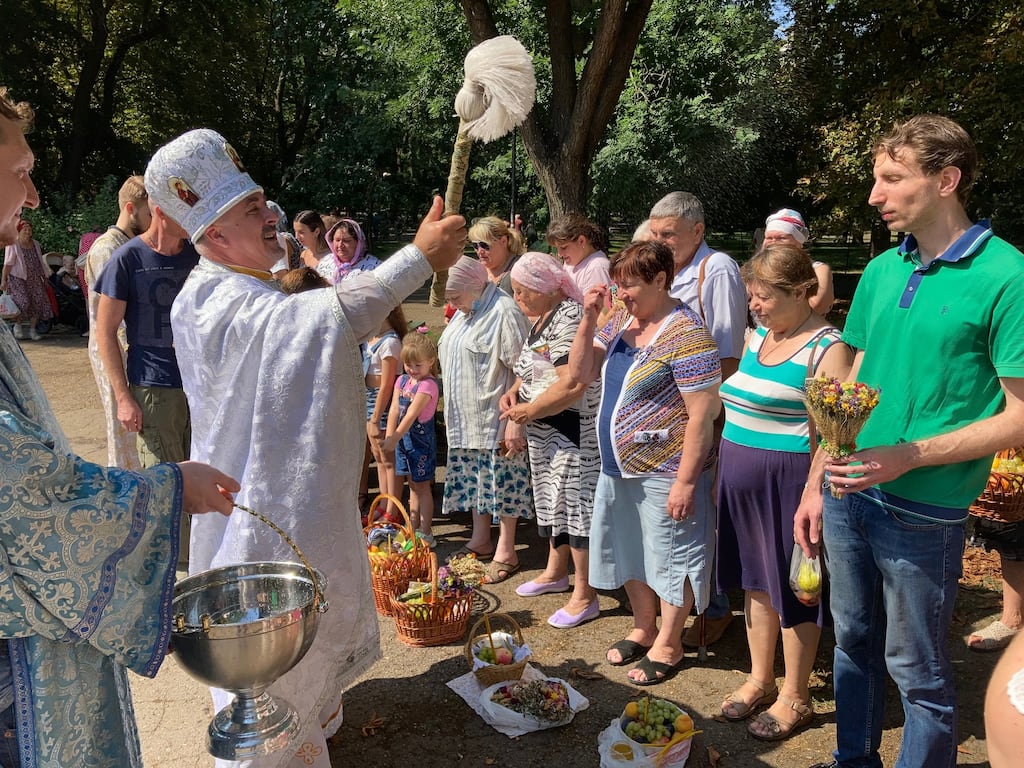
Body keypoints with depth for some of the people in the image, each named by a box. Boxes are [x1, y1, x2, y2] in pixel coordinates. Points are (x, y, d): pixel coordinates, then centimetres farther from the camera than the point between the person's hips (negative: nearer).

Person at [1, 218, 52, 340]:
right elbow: (8, 263, -8)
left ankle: (32, 329, 4)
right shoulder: (12, 245, -2)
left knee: (38, 302, -5)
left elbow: (41, 262, 20)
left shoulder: (35, 244, 14)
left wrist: (45, 277, 17)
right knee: (23, 302, -18)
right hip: (18, 279, -5)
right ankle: (17, 325, 5)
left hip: (35, 279, 5)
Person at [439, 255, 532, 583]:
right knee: (474, 480, 16)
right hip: (467, 419, 9)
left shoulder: (504, 312, -16)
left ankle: (506, 552, 15)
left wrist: (516, 421, -21)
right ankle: (480, 541, 31)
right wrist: (452, 413, 20)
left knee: (502, 481, 1)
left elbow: (522, 371, -20)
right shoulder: (463, 313, 12)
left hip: (496, 420, -8)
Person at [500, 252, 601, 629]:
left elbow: (571, 385, -27)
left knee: (574, 502, -3)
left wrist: (530, 410, -17)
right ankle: (556, 572, 39)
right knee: (552, 499, 20)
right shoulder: (542, 319, 12)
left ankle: (584, 596, 10)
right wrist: (514, 392, 5)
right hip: (543, 430, 10)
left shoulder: (569, 318, -20)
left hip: (571, 430, -10)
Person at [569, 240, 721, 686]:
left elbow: (701, 415, -21)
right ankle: (643, 629, 41)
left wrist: (686, 481, -21)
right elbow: (580, 374, 5)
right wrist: (588, 319, -8)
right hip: (619, 468, 8)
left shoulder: (686, 335, -20)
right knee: (630, 551, 21)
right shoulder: (621, 321, 5)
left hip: (664, 473, -8)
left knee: (670, 557, 9)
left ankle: (668, 646, 27)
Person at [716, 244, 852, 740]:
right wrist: (727, 471, 16)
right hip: (743, 477, 8)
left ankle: (795, 698, 25)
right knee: (755, 581, 17)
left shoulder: (826, 349, -14)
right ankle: (761, 680, 35)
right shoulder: (757, 337, 10)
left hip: (789, 478, -7)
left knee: (791, 588, 7)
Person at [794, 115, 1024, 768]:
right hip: (849, 497, 6)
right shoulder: (882, 270, 6)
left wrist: (906, 457, -22)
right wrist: (815, 483, 8)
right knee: (855, 643, 21)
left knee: (918, 670, 11)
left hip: (925, 512, -6)